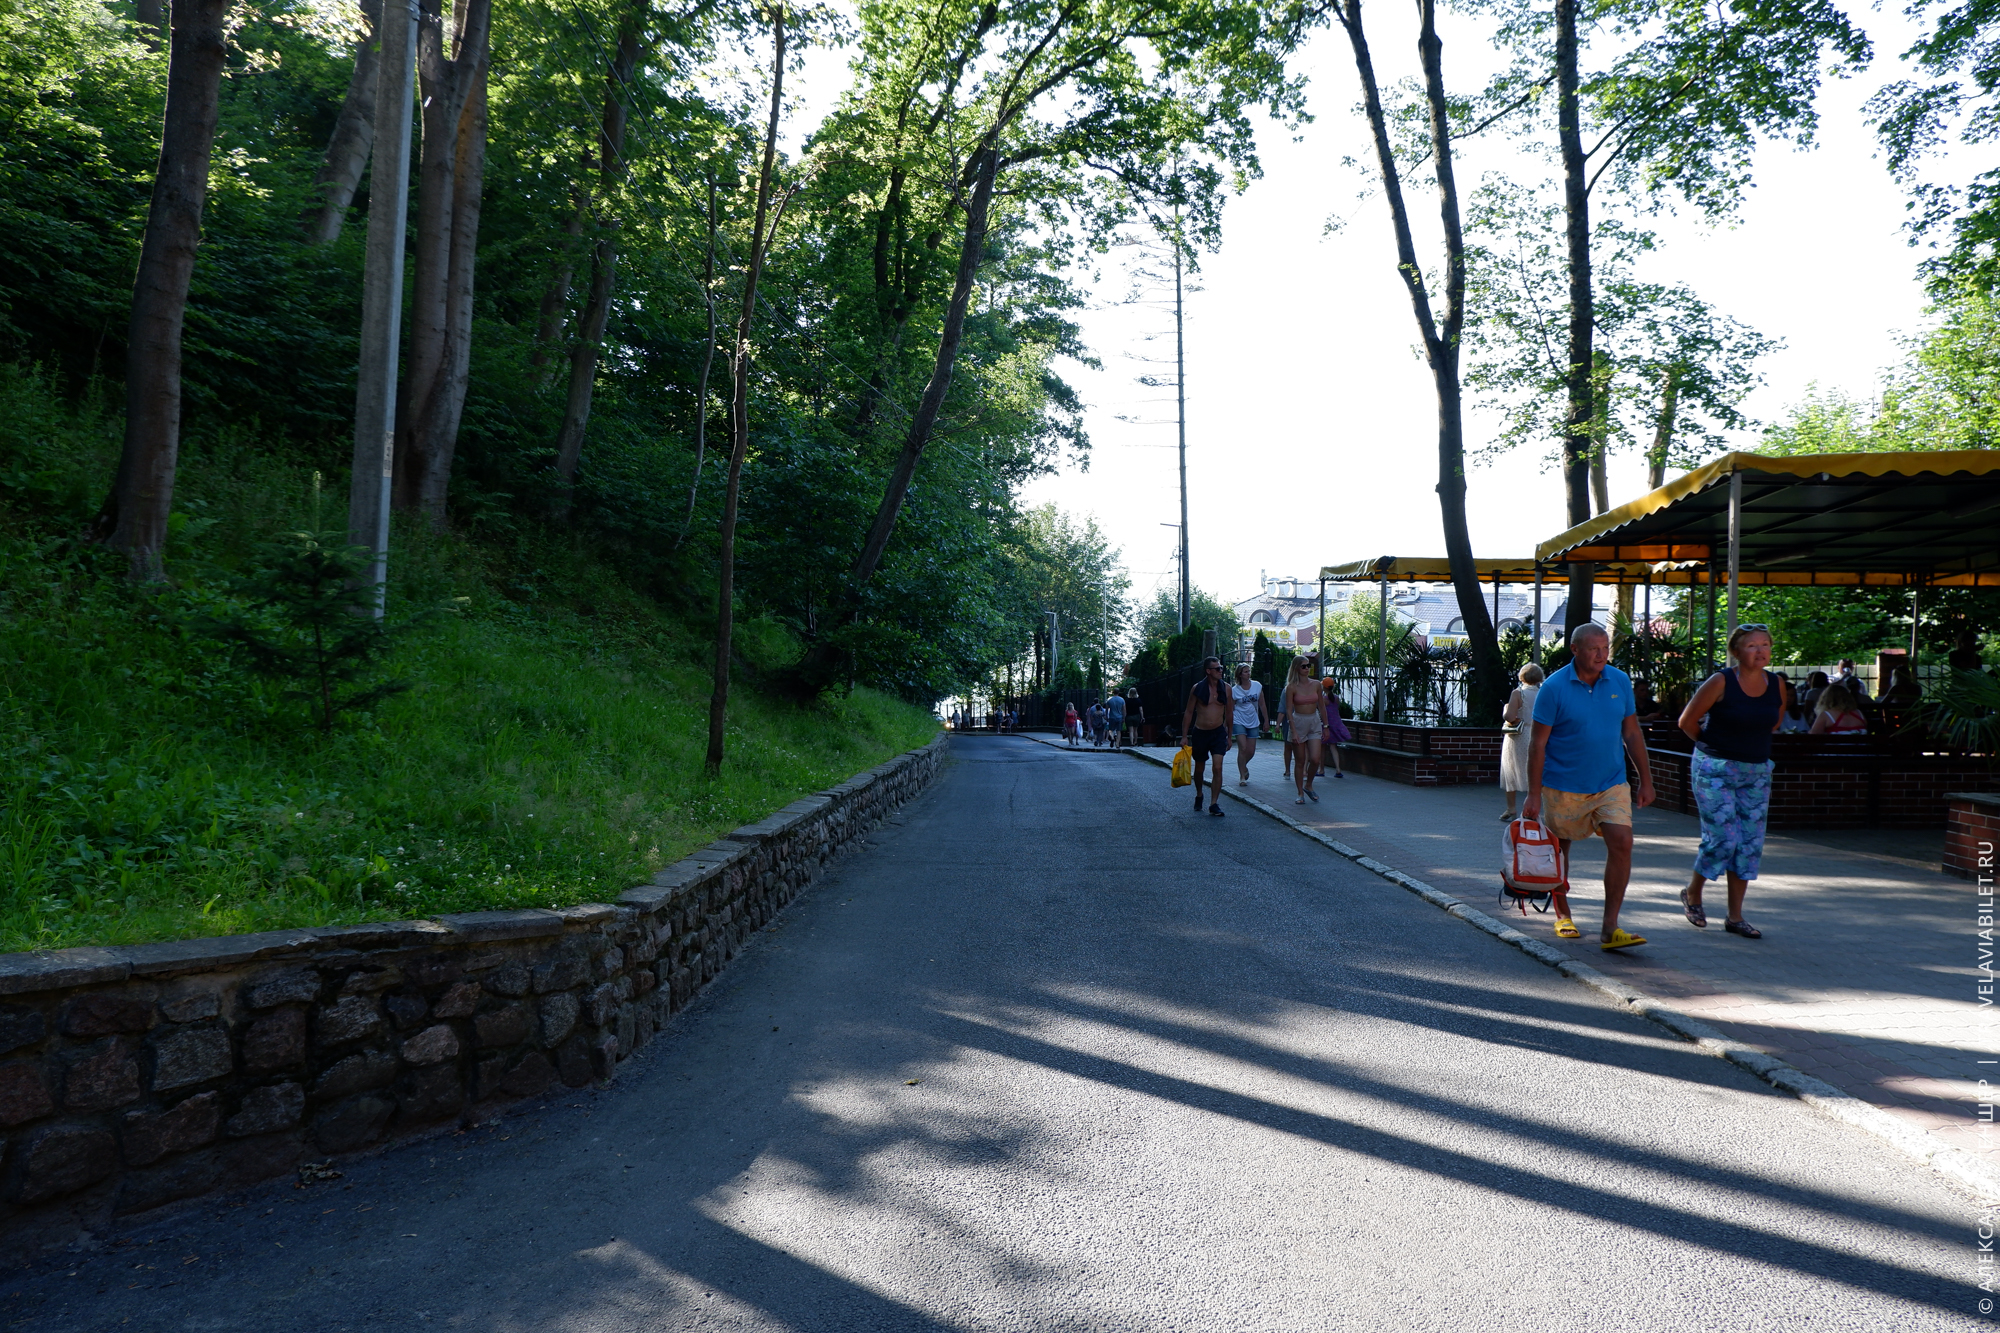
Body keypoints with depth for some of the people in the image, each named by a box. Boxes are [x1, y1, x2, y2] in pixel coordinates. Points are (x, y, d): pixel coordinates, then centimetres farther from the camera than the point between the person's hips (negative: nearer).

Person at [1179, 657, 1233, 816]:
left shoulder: (1226, 689, 1)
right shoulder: (1197, 688, -6)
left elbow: (1228, 713, 9)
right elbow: (1188, 713, -1)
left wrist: (1229, 736, 10)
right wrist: (1184, 736, -3)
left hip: (1218, 733, 1)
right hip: (1199, 732, -1)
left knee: (1218, 767, -13)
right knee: (1199, 768, 13)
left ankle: (1214, 804, -10)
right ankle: (1199, 796, 38)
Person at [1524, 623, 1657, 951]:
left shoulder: (1620, 682, 2)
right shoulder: (1554, 687, -11)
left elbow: (1632, 733, 11)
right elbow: (1538, 743, -10)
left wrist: (1646, 781, 10)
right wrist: (1533, 795, -12)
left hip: (1611, 784, 3)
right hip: (1564, 786, -3)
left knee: (1622, 844, -12)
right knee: (1559, 850, 10)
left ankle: (1609, 929, -8)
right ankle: (1562, 915, 32)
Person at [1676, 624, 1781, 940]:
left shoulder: (1777, 684, 2)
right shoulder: (1721, 682, -13)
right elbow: (1687, 721, -5)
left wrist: (1754, 744, 15)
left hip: (1756, 773, 5)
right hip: (1714, 771, -5)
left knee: (1750, 843, 3)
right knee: (1722, 838, -9)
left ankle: (1735, 917, 12)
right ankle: (1692, 893, 18)